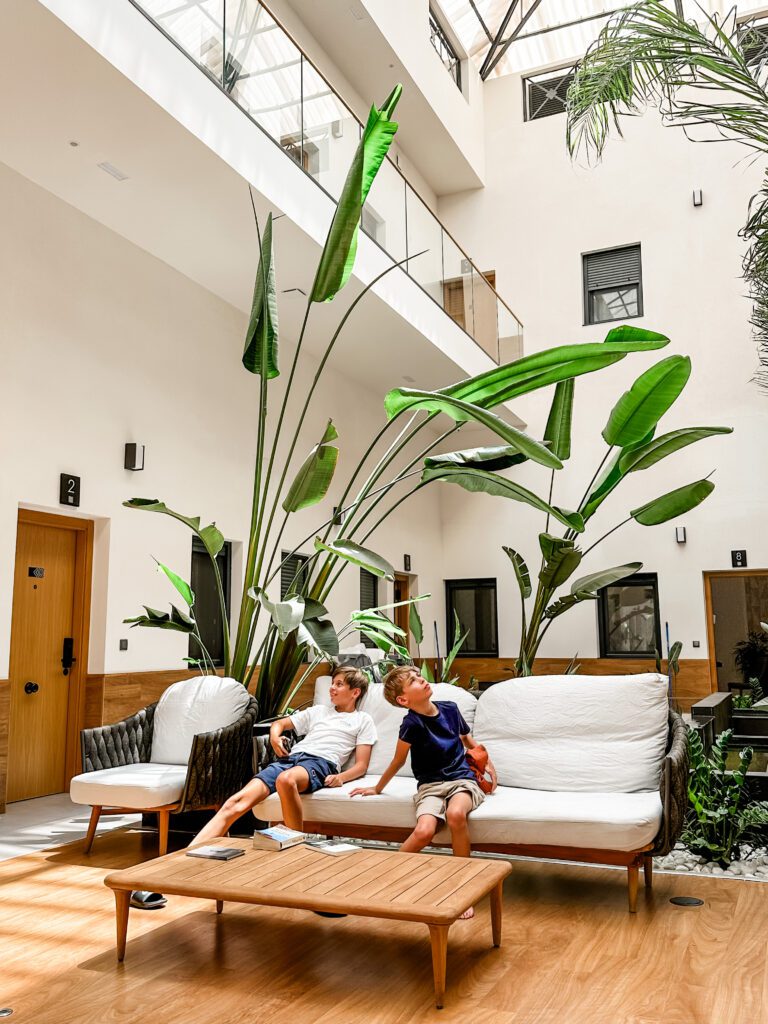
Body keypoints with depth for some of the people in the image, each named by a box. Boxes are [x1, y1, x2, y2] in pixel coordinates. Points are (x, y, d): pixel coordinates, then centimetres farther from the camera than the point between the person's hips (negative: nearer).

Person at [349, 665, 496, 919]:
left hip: (462, 779, 2)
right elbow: (398, 761, 3)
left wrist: (488, 762, 16)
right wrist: (377, 789, 12)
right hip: (431, 785, -2)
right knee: (424, 832, -31)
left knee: (455, 813, -33)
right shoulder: (412, 724, -13)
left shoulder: (450, 709, 2)